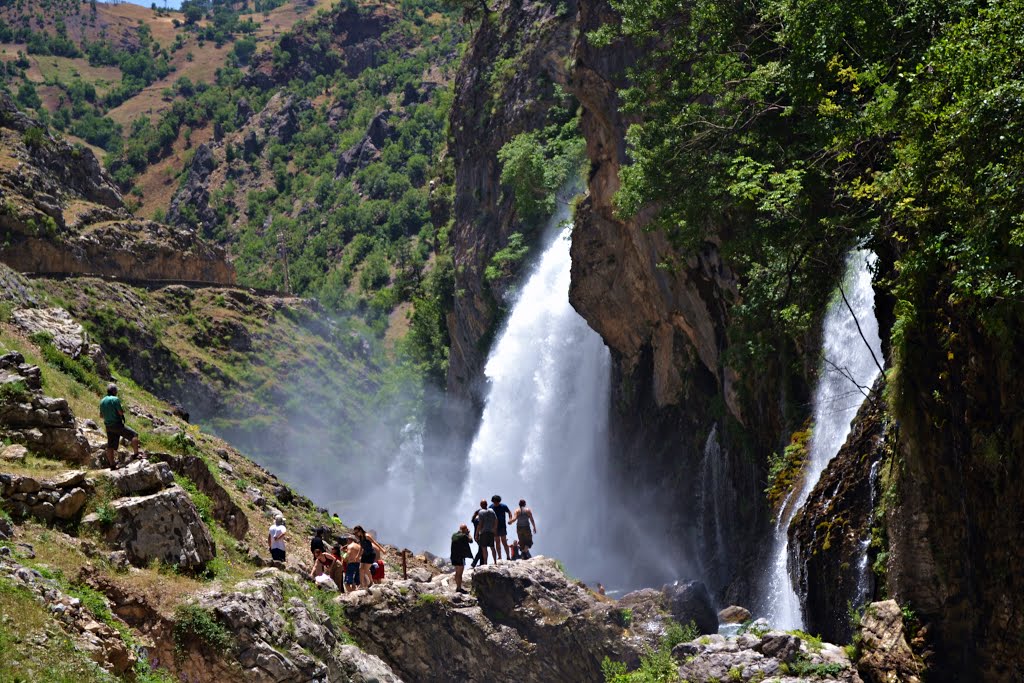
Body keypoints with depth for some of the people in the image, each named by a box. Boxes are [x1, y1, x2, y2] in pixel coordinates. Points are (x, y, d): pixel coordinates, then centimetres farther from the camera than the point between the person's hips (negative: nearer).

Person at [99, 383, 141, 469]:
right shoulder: (115, 399, -14)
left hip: (108, 426, 8)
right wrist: (123, 409, 4)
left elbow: (101, 415, 16)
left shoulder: (102, 401, 9)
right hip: (117, 424, -8)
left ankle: (112, 464, 14)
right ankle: (136, 454, -11)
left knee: (110, 446, 10)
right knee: (134, 435, -3)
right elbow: (121, 412, -17)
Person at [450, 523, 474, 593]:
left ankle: (457, 587, 26)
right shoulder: (464, 536, -15)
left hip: (454, 556, 8)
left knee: (457, 572, 18)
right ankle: (459, 588, -2)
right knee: (460, 573, -3)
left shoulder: (454, 535, 9)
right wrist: (468, 533, 8)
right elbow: (470, 541, -1)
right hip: (461, 556, -8)